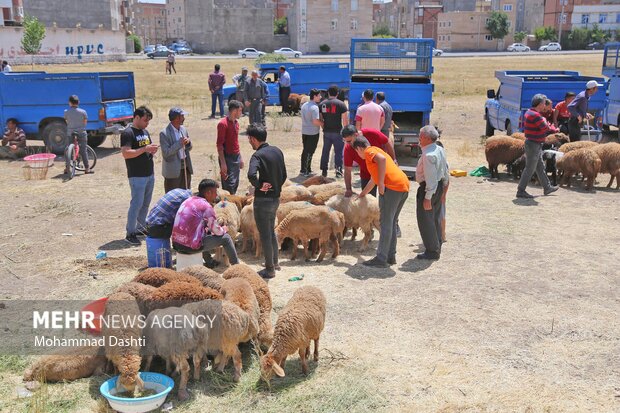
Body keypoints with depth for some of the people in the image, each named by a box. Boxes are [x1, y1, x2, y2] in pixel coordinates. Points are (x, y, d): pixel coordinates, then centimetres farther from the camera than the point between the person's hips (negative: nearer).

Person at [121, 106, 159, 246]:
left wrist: (152, 149, 1)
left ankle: (141, 227, 26)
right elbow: (125, 153, -21)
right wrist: (144, 149, -23)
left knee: (146, 203, 14)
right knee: (137, 204, -7)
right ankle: (130, 233, -1)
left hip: (149, 174, 8)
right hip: (137, 175, -8)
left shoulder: (145, 131, 15)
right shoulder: (128, 133, -12)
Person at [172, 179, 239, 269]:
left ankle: (209, 262, 45)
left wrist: (207, 229, 20)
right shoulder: (206, 206, -13)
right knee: (226, 238, 5)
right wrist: (224, 229, 16)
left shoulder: (188, 200, 9)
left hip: (176, 244, 8)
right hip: (190, 247, -8)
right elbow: (216, 231, -5)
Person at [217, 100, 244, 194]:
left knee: (235, 184, 11)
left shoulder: (236, 122, 12)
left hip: (236, 157, 8)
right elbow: (219, 144, -15)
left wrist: (240, 157, 19)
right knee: (229, 185, -9)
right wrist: (223, 163, -19)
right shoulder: (223, 124, -13)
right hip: (227, 157, -8)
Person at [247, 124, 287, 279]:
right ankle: (275, 262, 36)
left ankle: (269, 269, 15)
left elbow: (251, 175, -37)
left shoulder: (258, 155, -20)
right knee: (271, 231, 24)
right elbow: (284, 175, 12)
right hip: (276, 198, 8)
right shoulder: (277, 151, 5)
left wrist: (259, 186, -21)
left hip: (263, 200, -8)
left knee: (265, 235, 4)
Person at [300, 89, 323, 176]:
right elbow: (316, 121, -24)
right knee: (309, 151, -1)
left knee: (305, 150, 15)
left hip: (304, 132, 8)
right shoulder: (314, 107, -18)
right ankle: (305, 171, 2)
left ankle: (303, 169, 22)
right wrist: (323, 124, -8)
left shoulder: (304, 105, 9)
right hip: (313, 133, -8)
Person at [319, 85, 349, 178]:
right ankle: (338, 171, 0)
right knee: (339, 151, 3)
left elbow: (320, 119, 8)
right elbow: (345, 120, -9)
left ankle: (324, 170, 17)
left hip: (326, 132, 4)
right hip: (337, 132, -4)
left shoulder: (322, 104, 6)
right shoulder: (341, 104, -6)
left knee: (325, 151, 13)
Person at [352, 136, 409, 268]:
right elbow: (374, 179, 42)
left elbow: (382, 159, -21)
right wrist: (362, 194, 52)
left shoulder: (369, 151, 3)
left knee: (385, 224, -4)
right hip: (404, 186, 9)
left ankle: (381, 259, -1)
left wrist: (381, 183, -19)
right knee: (391, 223, 17)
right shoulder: (376, 151, 31)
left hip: (391, 187, -9)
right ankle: (391, 256, 22)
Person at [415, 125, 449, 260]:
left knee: (425, 220, 0)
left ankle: (432, 251, 6)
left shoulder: (428, 155, -25)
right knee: (435, 218, 20)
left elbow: (430, 177, -27)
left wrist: (428, 197, -24)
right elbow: (446, 171, 13)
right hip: (439, 186, 10)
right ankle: (437, 247, 31)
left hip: (429, 188, -10)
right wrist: (444, 186, 22)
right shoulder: (440, 149, 5)